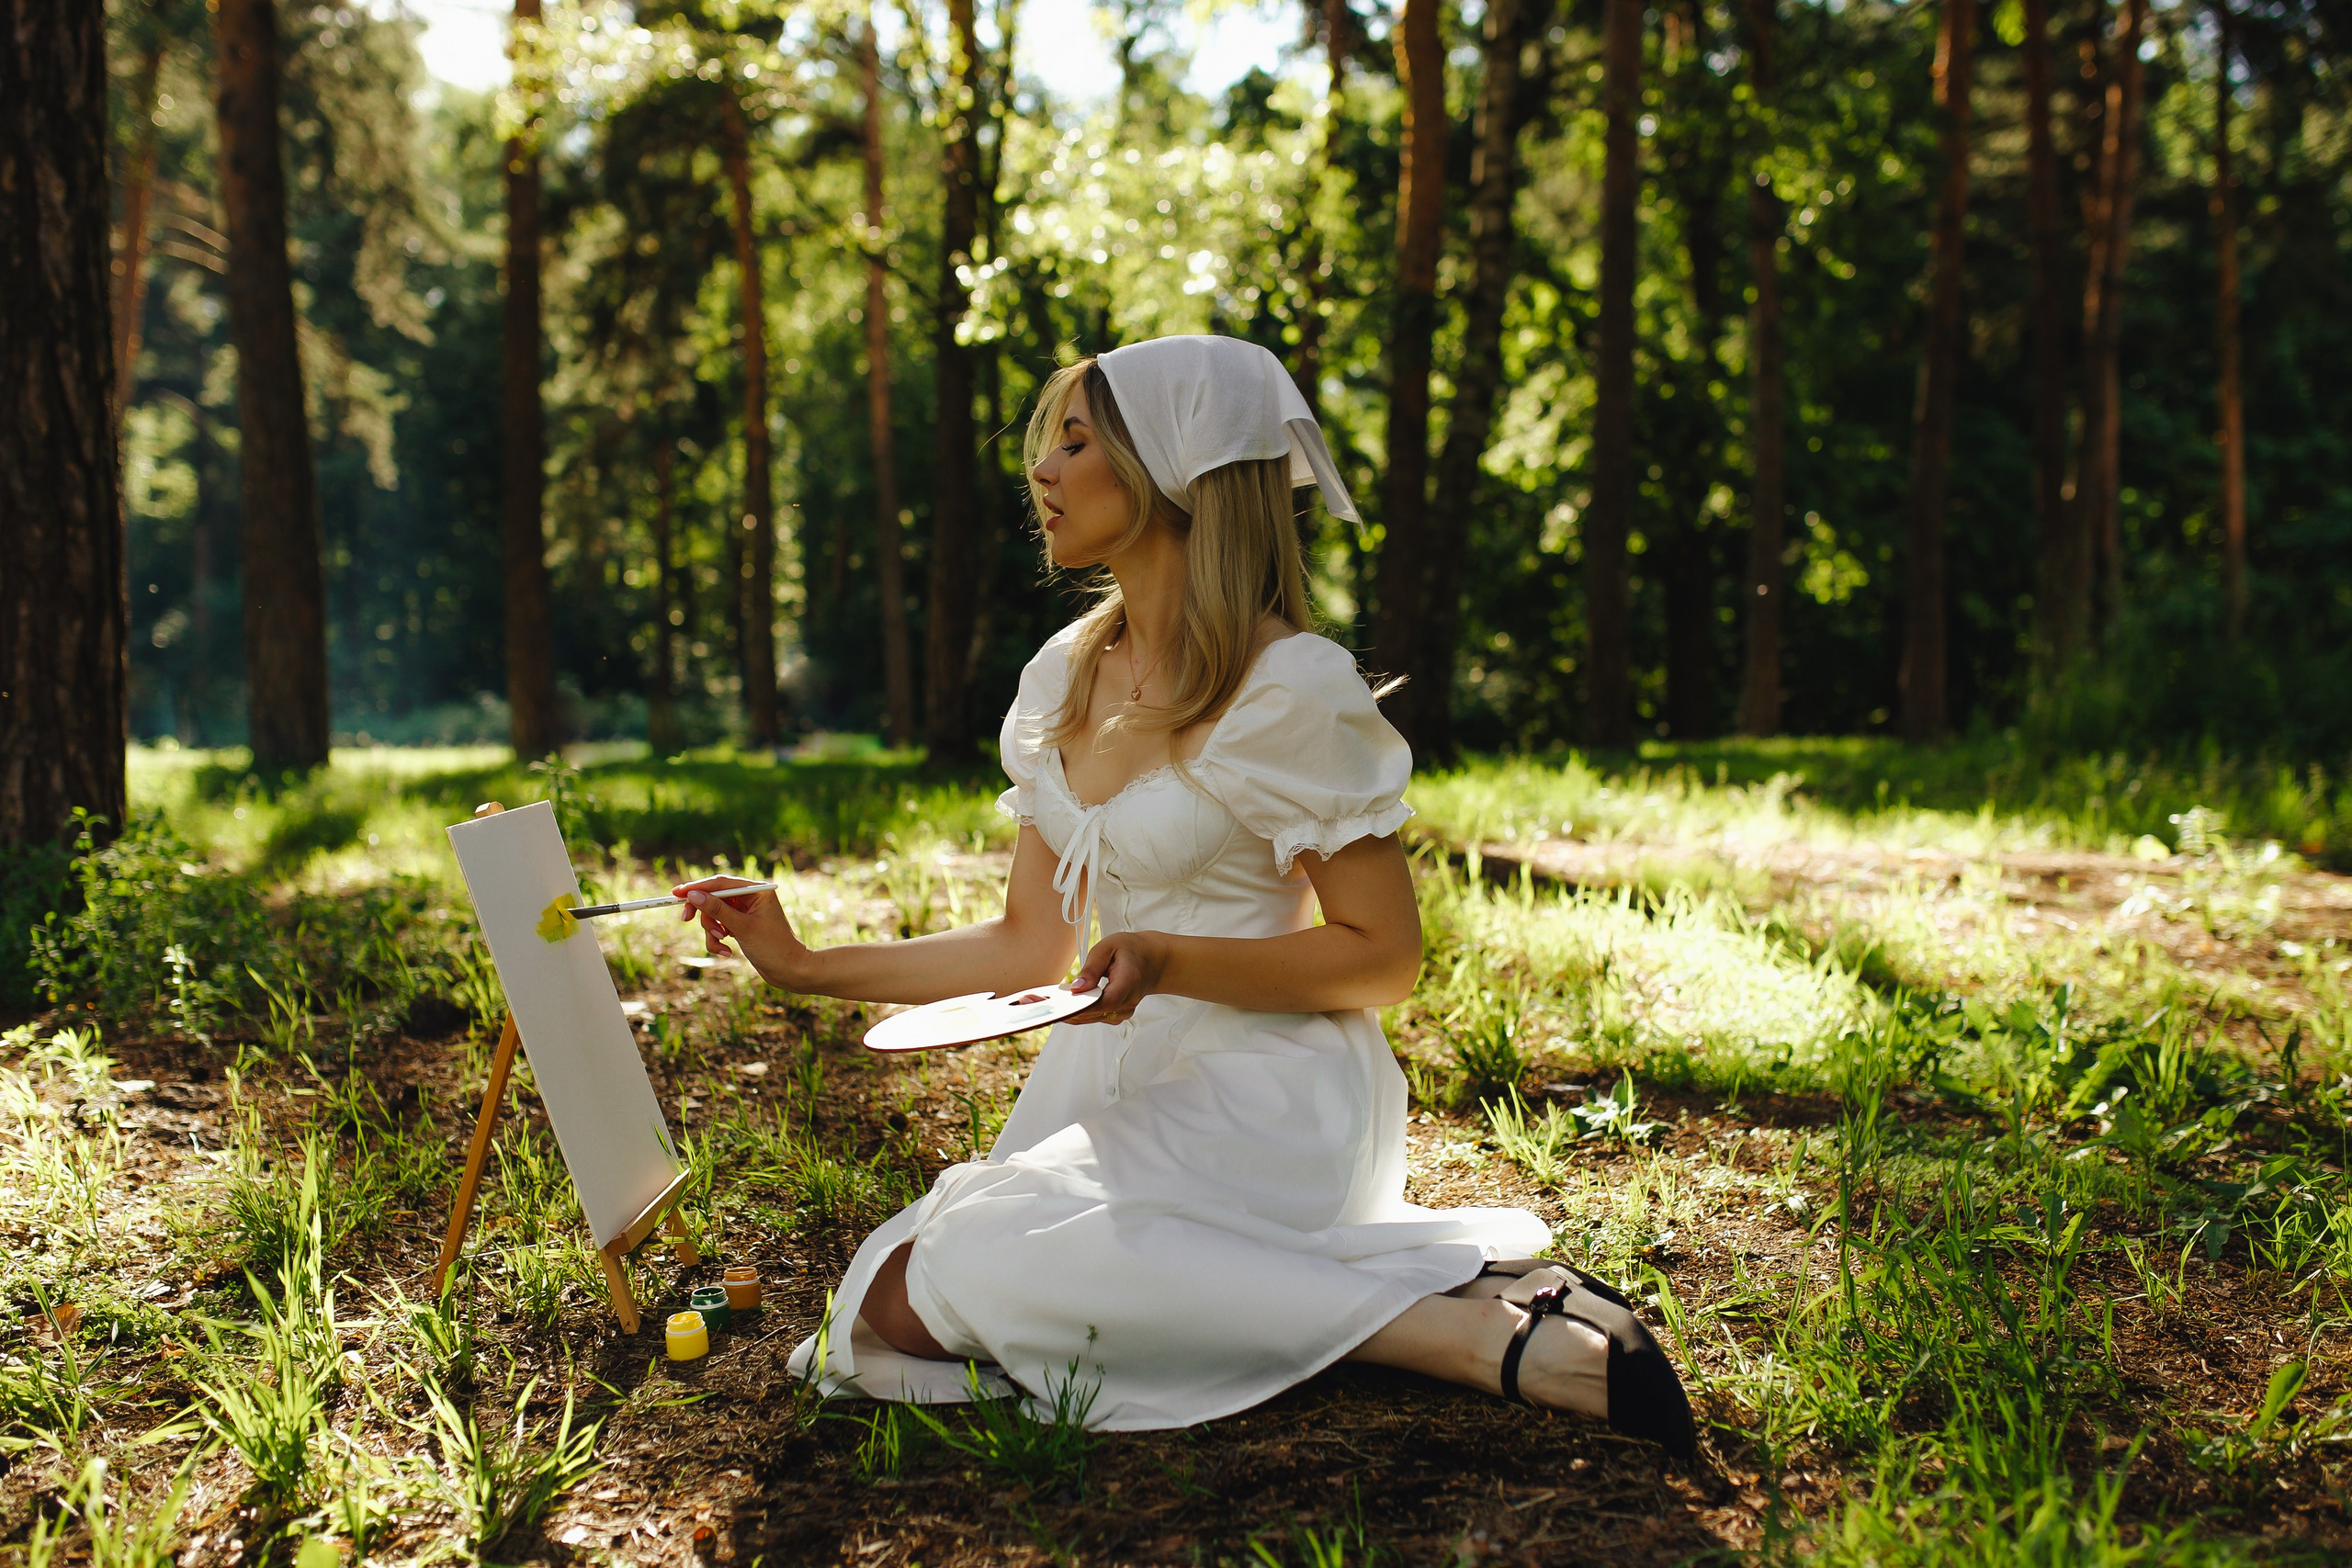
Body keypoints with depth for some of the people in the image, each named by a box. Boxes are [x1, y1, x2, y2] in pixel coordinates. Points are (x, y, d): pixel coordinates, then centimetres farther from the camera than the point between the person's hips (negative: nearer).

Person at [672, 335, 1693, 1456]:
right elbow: (1030, 948, 13)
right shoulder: (1065, 677, 10)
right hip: (1114, 1082, 8)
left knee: (920, 1298, -27)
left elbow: (1384, 958, -10)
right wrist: (807, 967, 9)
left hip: (1260, 1099, -8)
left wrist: (1167, 963, -23)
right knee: (890, 1304, -12)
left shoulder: (1292, 687, -12)